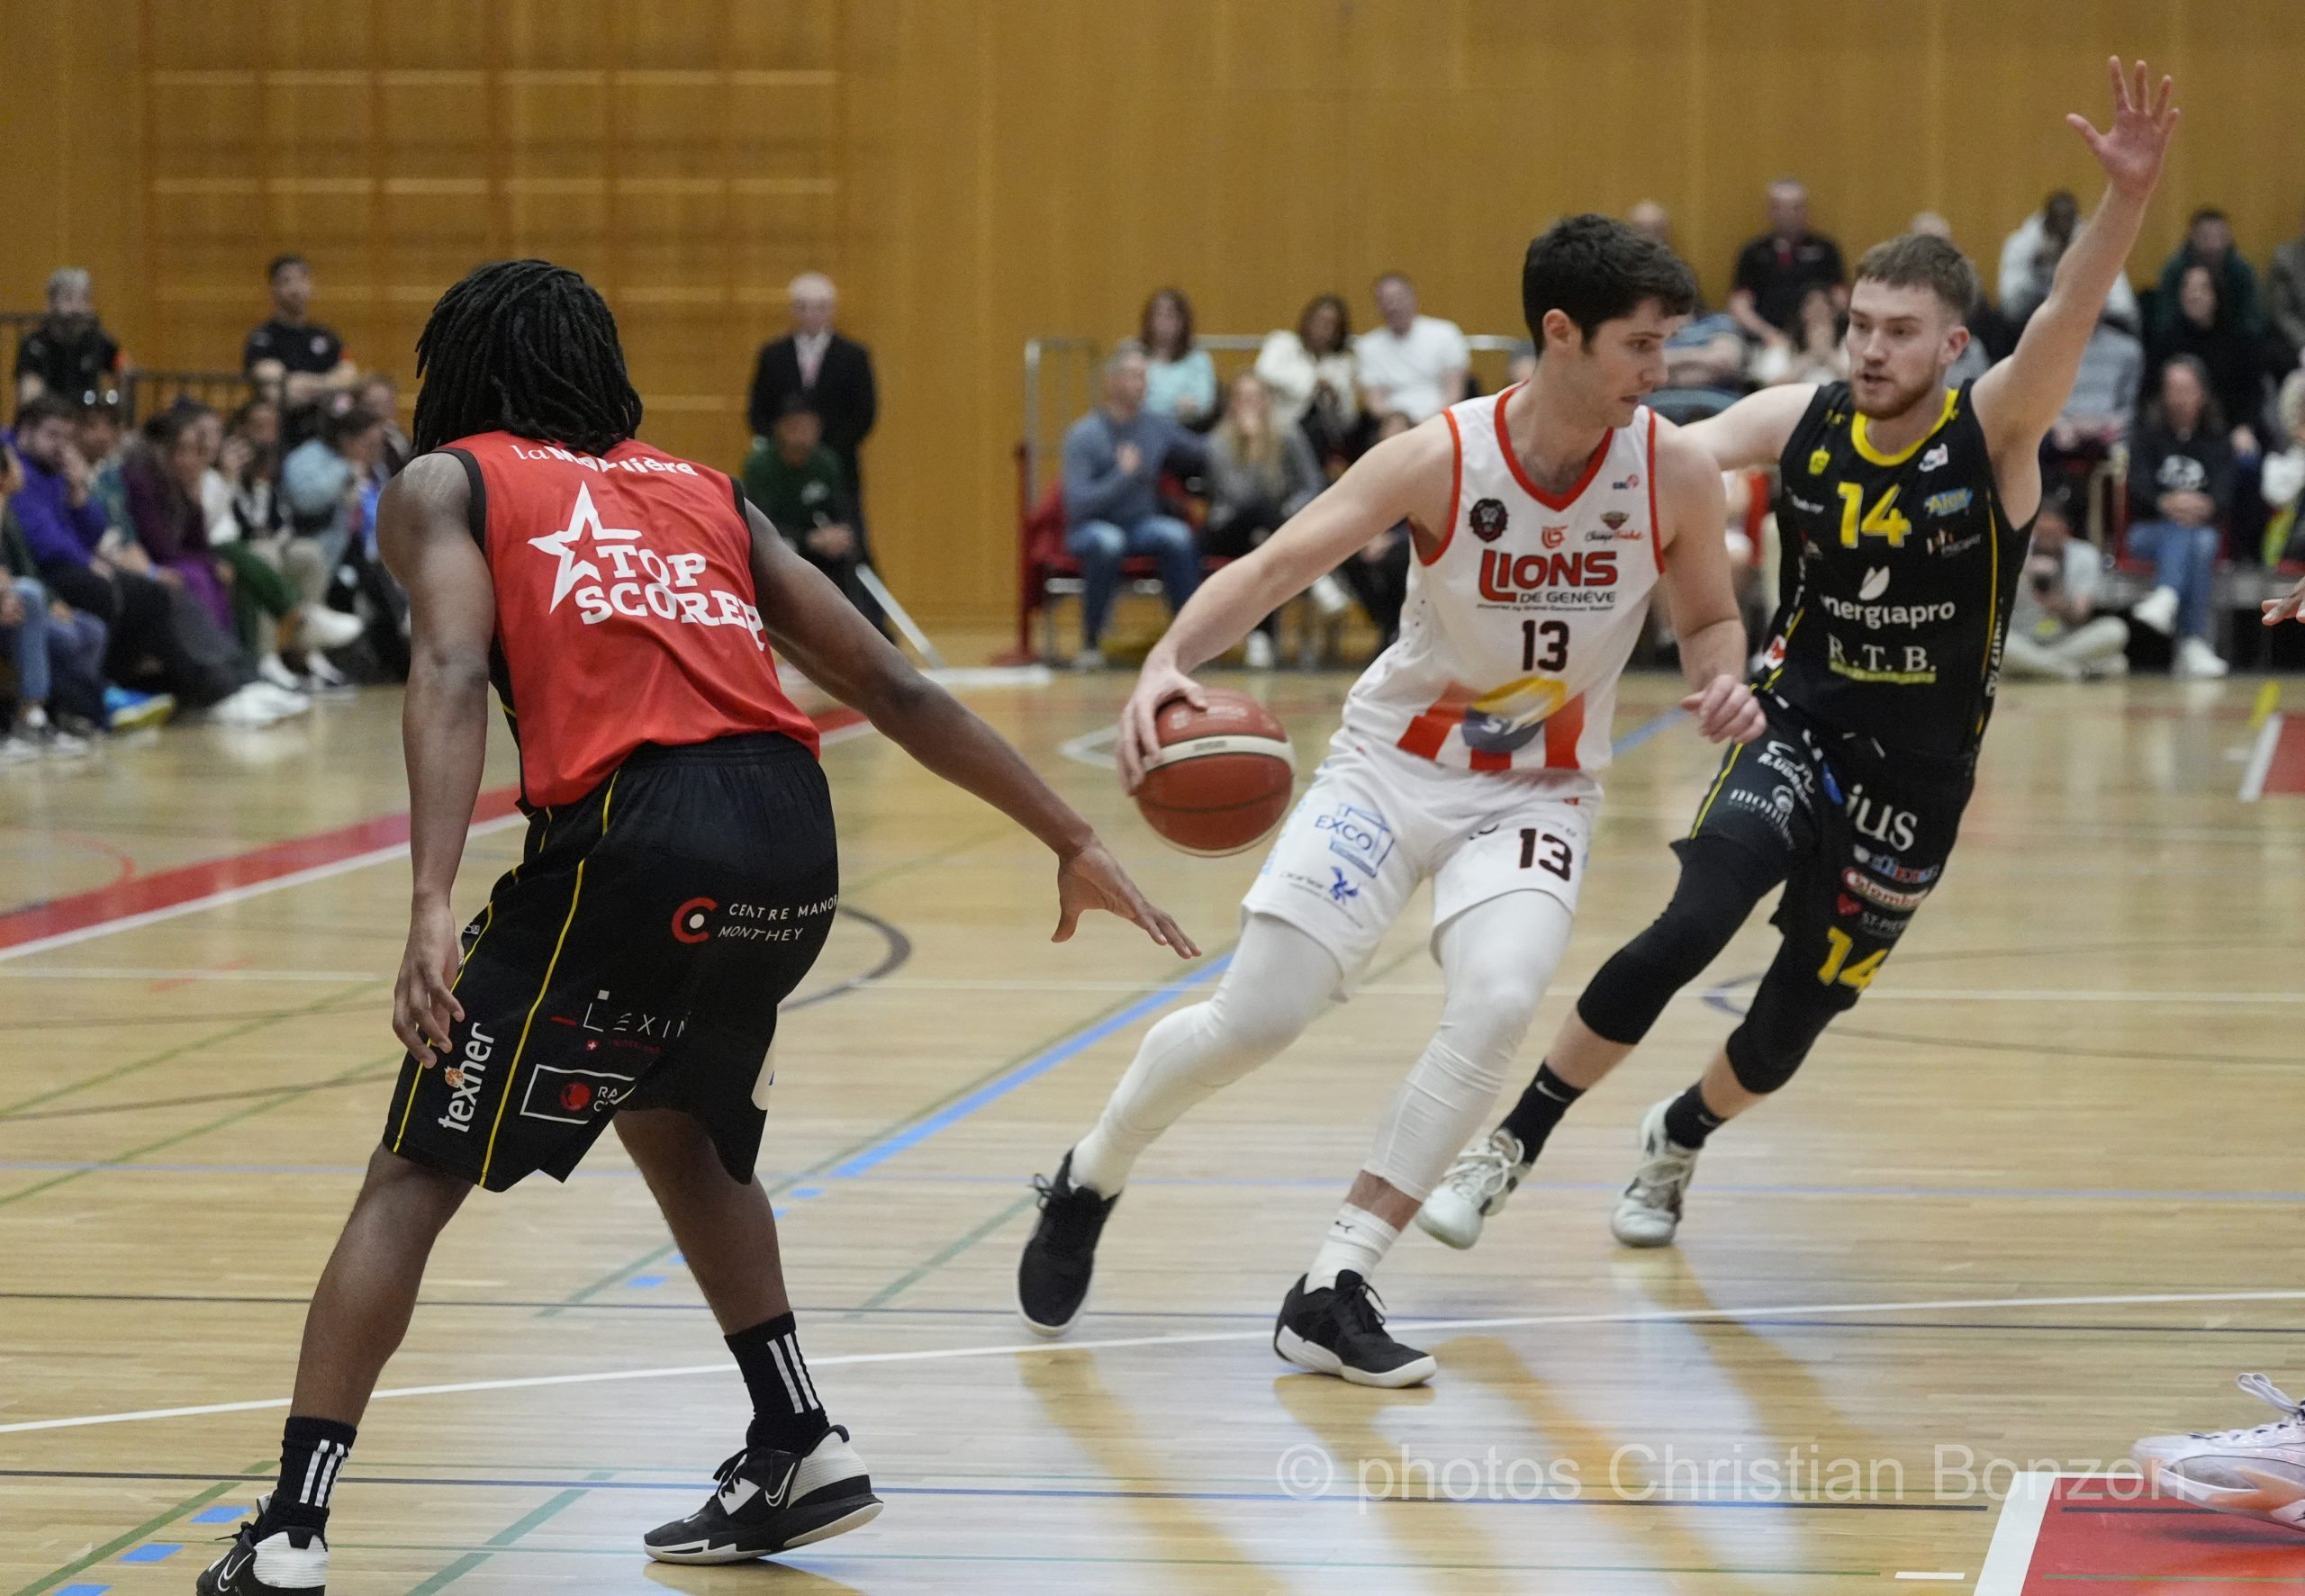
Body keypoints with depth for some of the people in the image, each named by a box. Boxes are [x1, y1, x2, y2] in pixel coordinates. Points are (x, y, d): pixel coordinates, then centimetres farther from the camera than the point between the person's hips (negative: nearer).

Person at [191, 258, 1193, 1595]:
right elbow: (897, 690, 23)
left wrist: (435, 907, -17)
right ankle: (800, 1449, 28)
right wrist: (1076, 845, 27)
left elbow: (454, 673, -6)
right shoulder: (705, 493, 28)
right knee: (673, 1122, 32)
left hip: (642, 833, -5)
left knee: (418, 1173, 6)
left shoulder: (444, 483, 15)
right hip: (796, 835, 5)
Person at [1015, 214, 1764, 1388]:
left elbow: (1710, 618, 4)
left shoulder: (1675, 473, -12)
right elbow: (1272, 566, -23)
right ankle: (1087, 1182, 25)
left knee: (1498, 1001, -26)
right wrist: (1168, 659, -42)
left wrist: (1723, 681, -20)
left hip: (1536, 794, 2)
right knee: (1254, 1017, -8)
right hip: (1392, 763, -1)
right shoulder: (1440, 458, -19)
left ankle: (1331, 1294, -15)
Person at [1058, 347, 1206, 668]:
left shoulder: (1157, 426, 2)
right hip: (1091, 528, -3)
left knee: (1177, 535, -30)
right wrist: (1124, 474, -24)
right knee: (1107, 541, -39)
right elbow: (1078, 503, -18)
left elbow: (1203, 457, 11)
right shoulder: (1083, 435, -12)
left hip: (1143, 524, 3)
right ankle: (1091, 642, -25)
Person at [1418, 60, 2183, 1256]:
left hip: (1917, 776, 0)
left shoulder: (1993, 436, -14)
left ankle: (1676, 1141, 43)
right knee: (1686, 934, -23)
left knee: (1792, 1023, 9)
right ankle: (1513, 1146, -9)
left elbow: (2063, 325, -31)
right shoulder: (1802, 421, -6)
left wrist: (2125, 199, -50)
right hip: (1798, 729, 0)